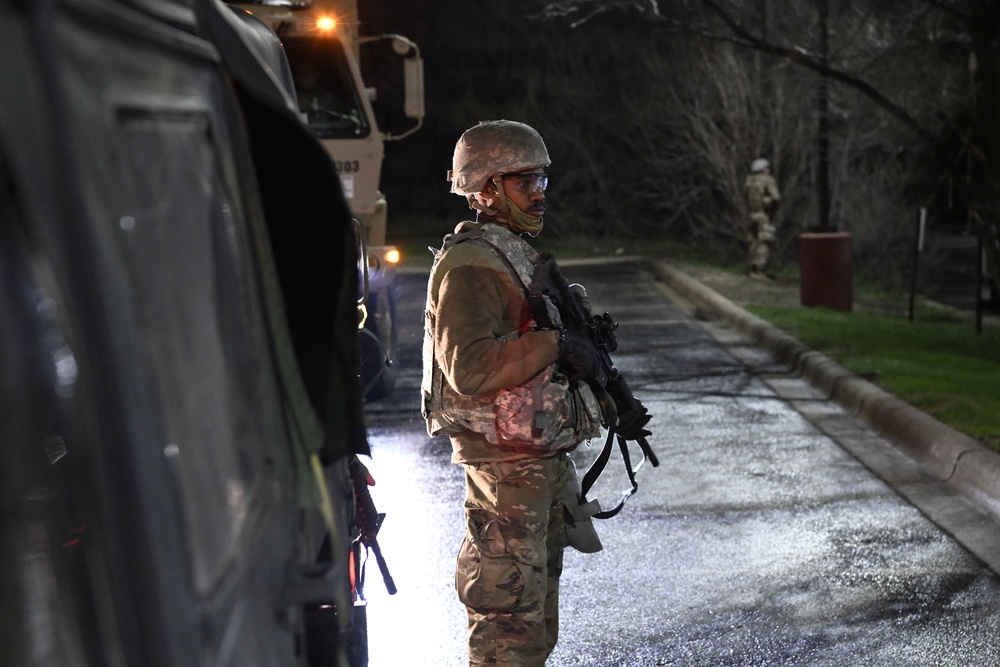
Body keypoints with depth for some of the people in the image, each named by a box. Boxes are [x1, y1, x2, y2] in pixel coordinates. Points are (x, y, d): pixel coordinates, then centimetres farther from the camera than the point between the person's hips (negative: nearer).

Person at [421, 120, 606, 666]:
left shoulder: (517, 254, 15)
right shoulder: (469, 266, -17)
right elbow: (470, 370, -29)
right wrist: (554, 344, -23)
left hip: (542, 462, 10)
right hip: (505, 466, -10)